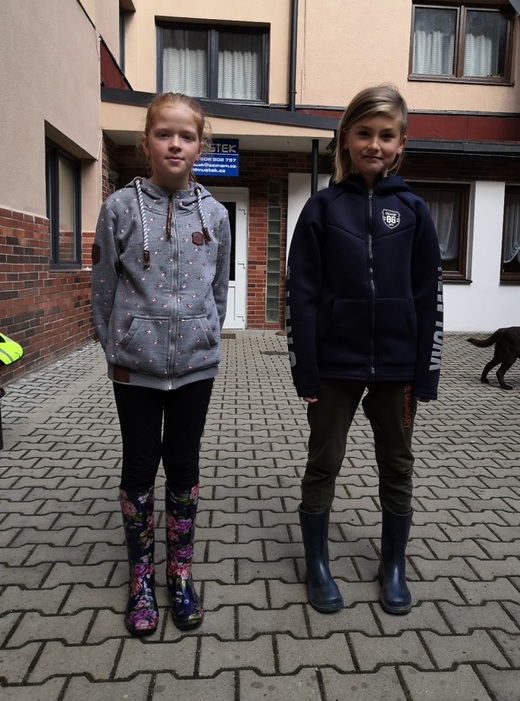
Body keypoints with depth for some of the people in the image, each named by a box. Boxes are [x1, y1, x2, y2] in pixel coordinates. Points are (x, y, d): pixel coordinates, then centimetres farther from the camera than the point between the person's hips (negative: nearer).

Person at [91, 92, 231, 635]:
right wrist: (116, 348, 3)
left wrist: (204, 339, 11)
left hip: (195, 364, 2)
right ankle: (140, 577, 27)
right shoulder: (120, 207, -4)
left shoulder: (214, 214, 2)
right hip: (135, 365, -1)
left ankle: (180, 571, 28)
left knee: (184, 465, 11)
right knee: (139, 465, 9)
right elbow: (103, 288, 1)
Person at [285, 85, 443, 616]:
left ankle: (393, 566, 33)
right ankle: (317, 565, 28)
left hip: (396, 366, 2)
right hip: (335, 365, -1)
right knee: (323, 464, 9)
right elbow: (301, 294, -4)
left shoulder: (412, 211, 2)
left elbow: (429, 297, 2)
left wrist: (424, 374, -2)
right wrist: (306, 372, -9)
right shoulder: (322, 208, -1)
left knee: (396, 466, 13)